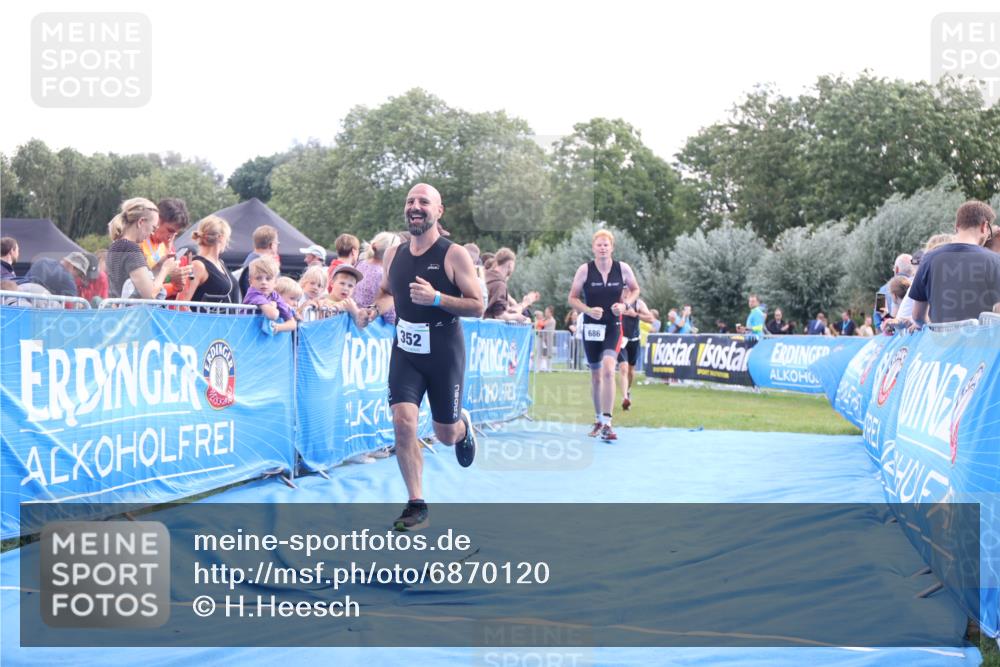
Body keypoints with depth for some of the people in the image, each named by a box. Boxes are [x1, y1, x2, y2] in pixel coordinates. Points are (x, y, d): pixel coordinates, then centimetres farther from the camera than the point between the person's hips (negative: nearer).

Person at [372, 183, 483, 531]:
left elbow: (477, 306, -11)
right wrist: (382, 304, -1)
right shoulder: (394, 254, 5)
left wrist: (436, 298, -26)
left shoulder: (454, 255, -9)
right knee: (403, 423, -13)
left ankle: (464, 425, 47)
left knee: (446, 434, 8)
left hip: (444, 353, -3)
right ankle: (416, 506, -2)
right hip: (405, 352, 3)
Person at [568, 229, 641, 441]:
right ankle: (599, 420, 31)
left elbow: (635, 289, 13)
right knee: (595, 375, 12)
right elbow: (572, 298, 1)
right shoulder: (585, 270, -5)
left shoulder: (623, 268, -3)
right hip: (591, 327, 1)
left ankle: (607, 423, -20)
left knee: (608, 370, -21)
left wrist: (625, 304, -6)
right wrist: (589, 310, -17)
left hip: (613, 327, -1)